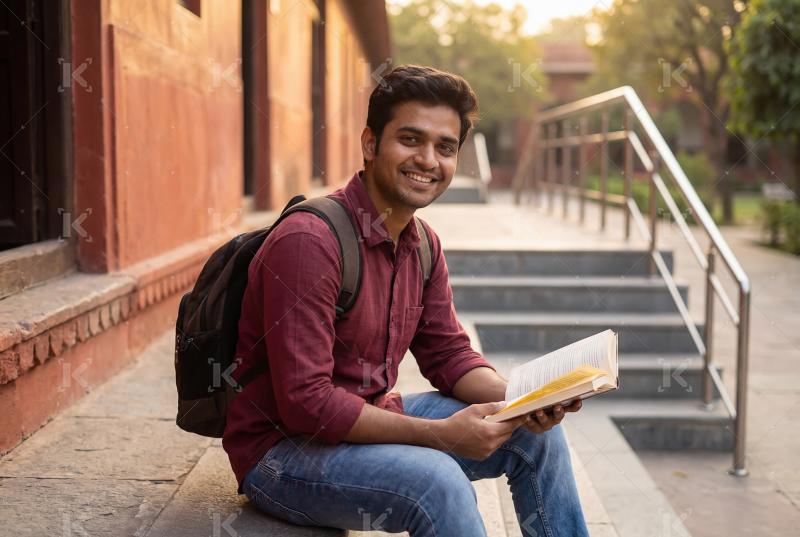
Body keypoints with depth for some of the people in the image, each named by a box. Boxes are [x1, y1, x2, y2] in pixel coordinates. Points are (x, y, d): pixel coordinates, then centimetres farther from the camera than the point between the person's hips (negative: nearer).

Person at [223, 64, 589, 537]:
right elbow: (305, 402, -28)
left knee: (536, 431, 3)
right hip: (282, 448, -8)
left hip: (370, 420, 9)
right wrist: (439, 434, -27)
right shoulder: (308, 241, -25)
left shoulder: (422, 244, 3)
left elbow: (448, 354, 8)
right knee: (436, 480, -33)